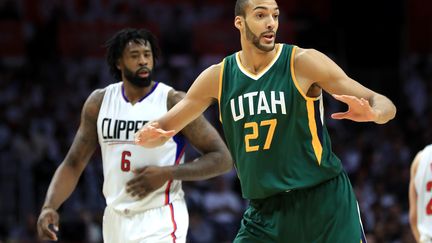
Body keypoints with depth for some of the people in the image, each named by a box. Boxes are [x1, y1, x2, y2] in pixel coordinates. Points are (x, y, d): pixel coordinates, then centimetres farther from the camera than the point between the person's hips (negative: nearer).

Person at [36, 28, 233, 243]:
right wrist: (49, 207, -8)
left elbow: (222, 159, -9)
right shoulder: (99, 102, 4)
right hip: (116, 219, 6)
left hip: (160, 221, -6)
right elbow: (73, 164, 8)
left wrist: (167, 173, -20)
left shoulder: (174, 102, -10)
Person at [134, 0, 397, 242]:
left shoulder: (303, 63, -8)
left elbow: (385, 106, -8)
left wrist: (371, 112, -32)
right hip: (264, 210, 4)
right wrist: (149, 135, -14)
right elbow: (164, 127, 11)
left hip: (323, 201, -3)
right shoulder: (218, 77, 3)